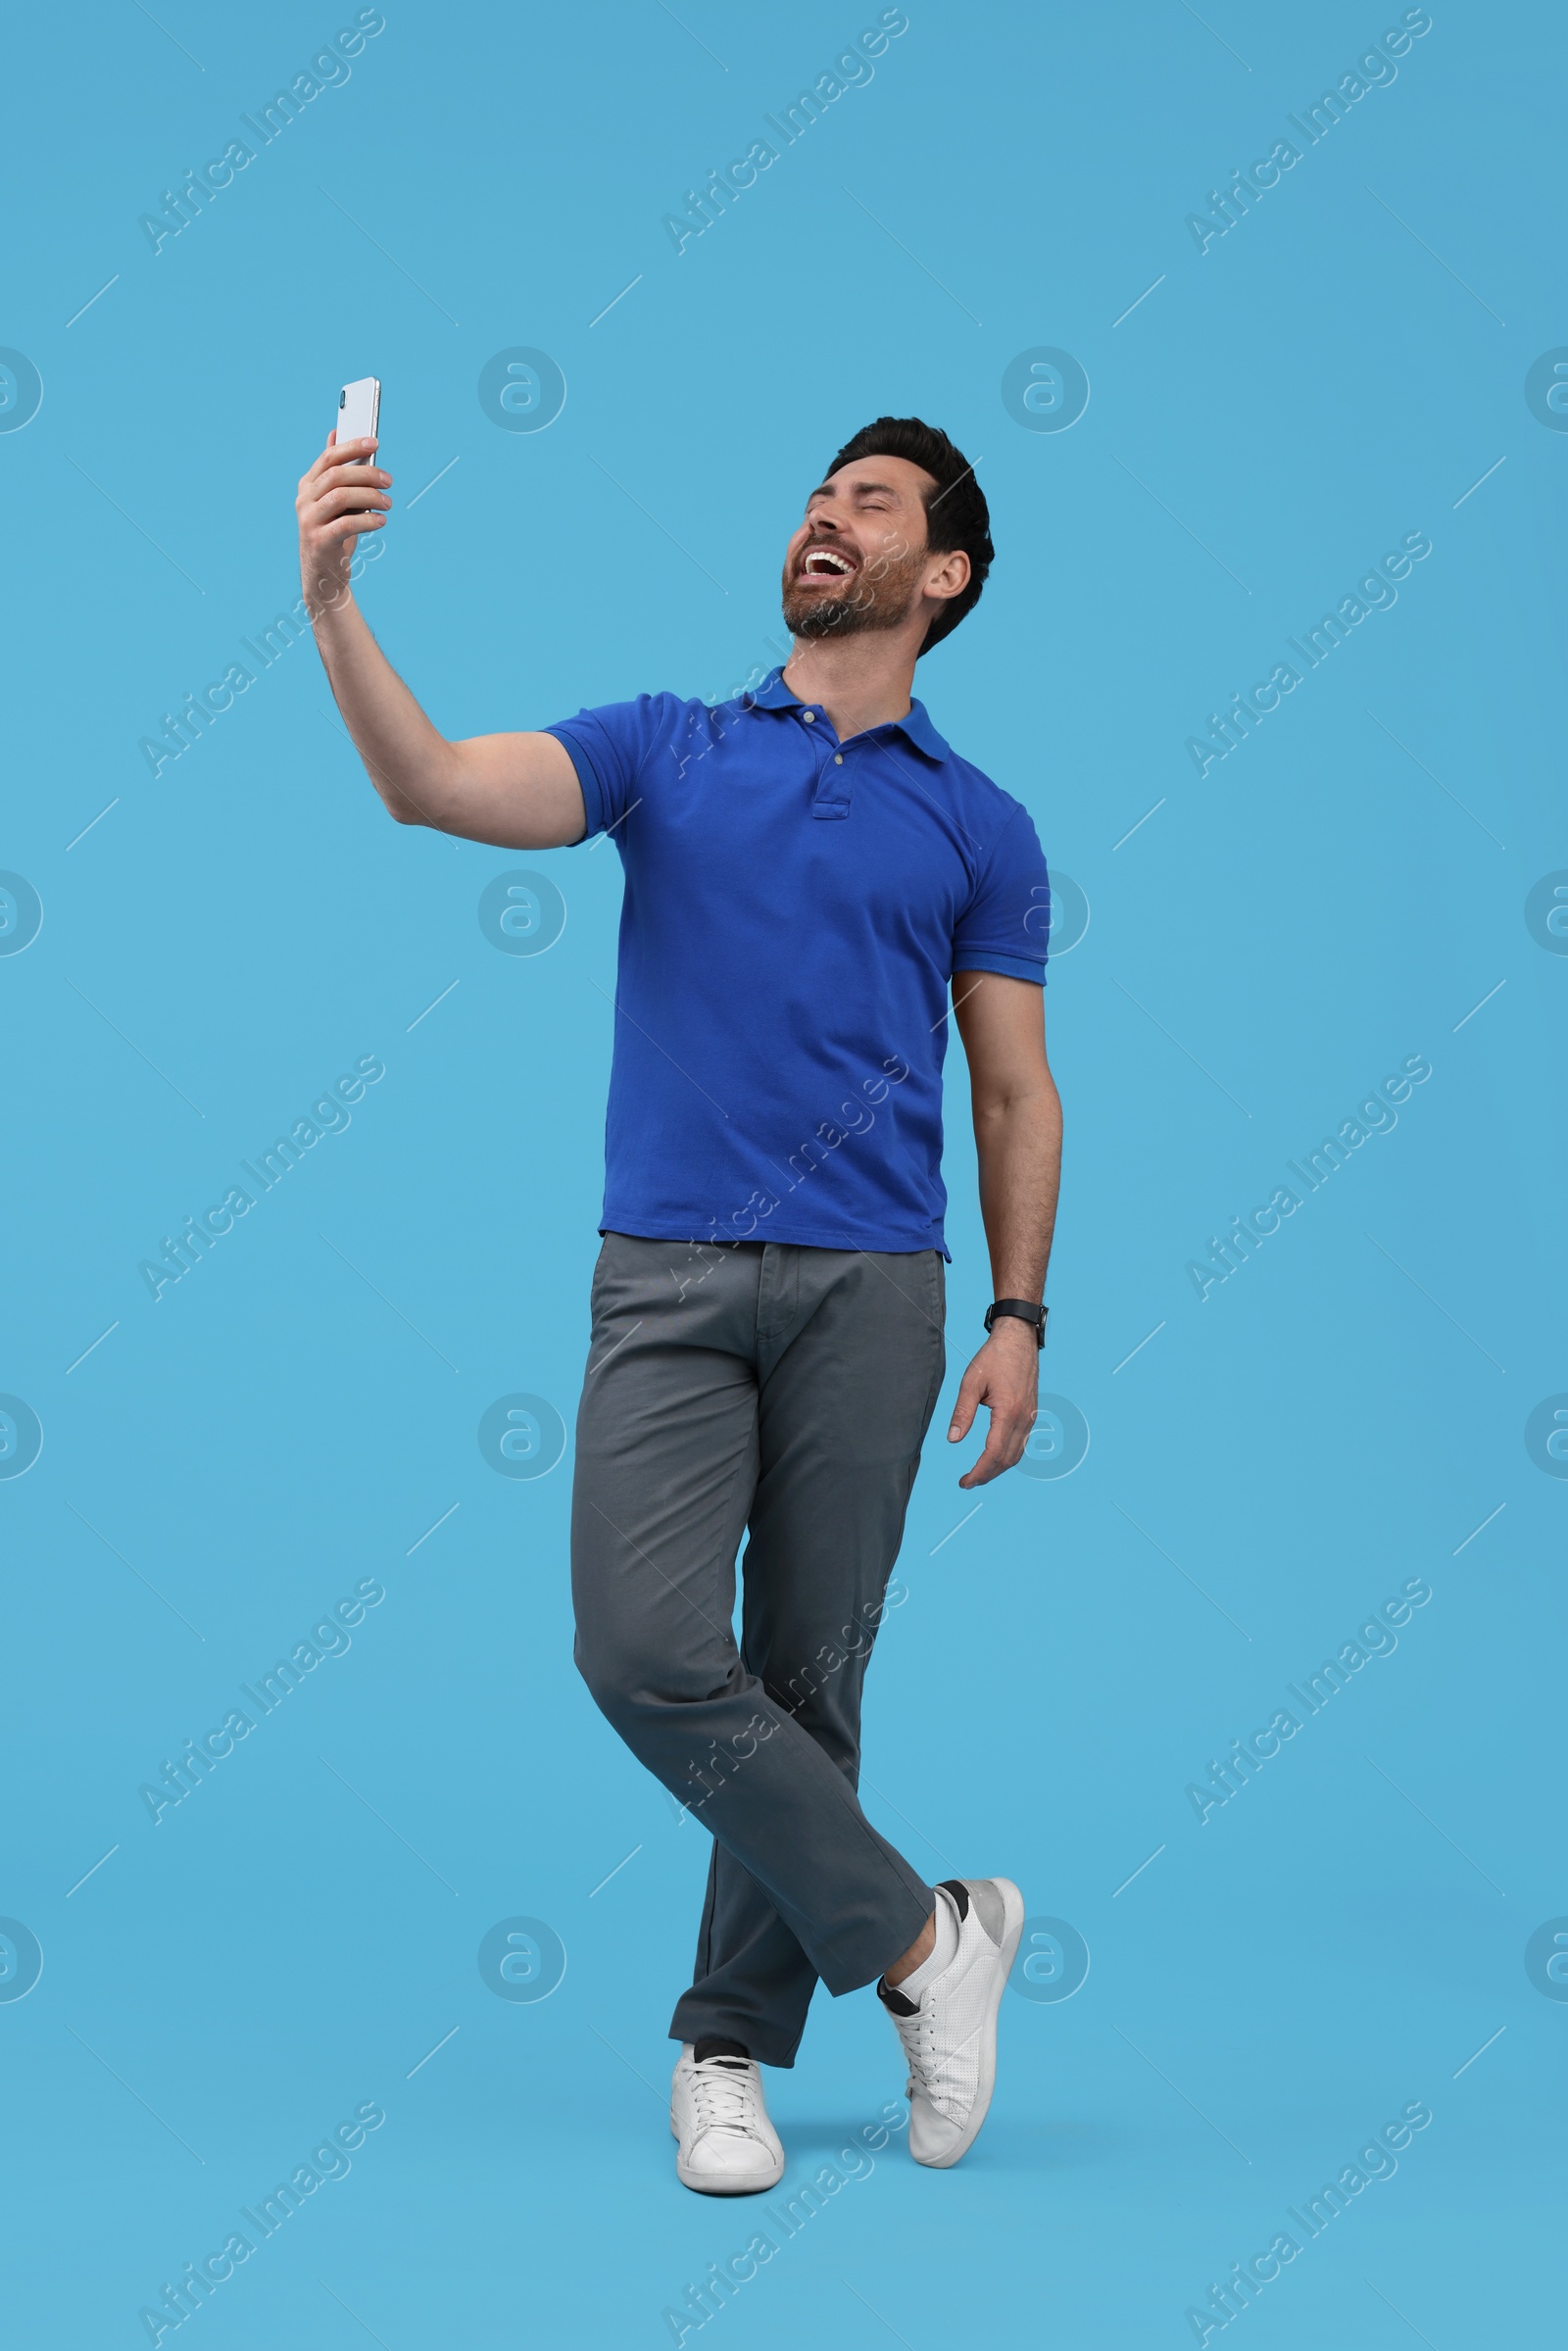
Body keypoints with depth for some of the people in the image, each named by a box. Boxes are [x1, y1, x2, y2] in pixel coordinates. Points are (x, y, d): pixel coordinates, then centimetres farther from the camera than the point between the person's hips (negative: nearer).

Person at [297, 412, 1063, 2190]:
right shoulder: (662, 752, 10)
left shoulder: (977, 826, 10)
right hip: (667, 1278, 0)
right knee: (645, 1649, -13)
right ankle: (920, 1939, 4)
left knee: (807, 1678, 2)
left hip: (869, 1293, 0)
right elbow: (435, 785, -6)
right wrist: (331, 605, -22)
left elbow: (1015, 1094, 10)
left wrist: (1017, 1317, 0)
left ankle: (730, 2047, 19)